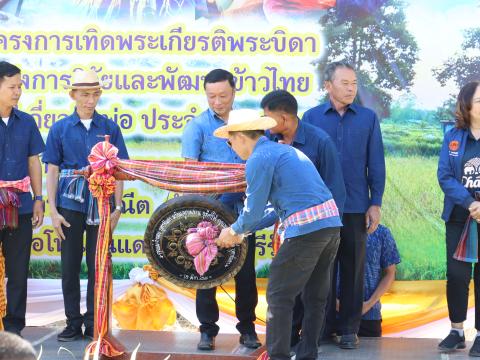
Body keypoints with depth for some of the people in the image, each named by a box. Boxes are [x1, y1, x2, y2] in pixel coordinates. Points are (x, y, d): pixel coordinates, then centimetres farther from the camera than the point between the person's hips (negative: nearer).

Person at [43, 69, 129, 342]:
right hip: (70, 204, 0)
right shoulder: (60, 129, 3)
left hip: (101, 205, 0)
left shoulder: (109, 128, 4)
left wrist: (118, 207, 0)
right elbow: (52, 171, 3)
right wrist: (53, 211, -4)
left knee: (98, 265, 4)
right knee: (70, 266, 5)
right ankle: (73, 324, 15)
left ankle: (94, 324, 13)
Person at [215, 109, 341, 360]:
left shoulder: (259, 159, -7)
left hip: (305, 229, -9)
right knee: (315, 296, 16)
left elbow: (253, 211, -4)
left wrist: (234, 231, 16)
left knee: (279, 297, 2)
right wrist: (243, 232, 30)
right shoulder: (284, 150, 22)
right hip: (331, 222, 9)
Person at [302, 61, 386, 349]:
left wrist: (376, 203, -1)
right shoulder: (312, 117, 2)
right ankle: (322, 325, 19)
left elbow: (376, 163, 3)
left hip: (356, 207, 0)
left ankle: (350, 328, 15)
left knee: (353, 268, 6)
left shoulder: (368, 118, 3)